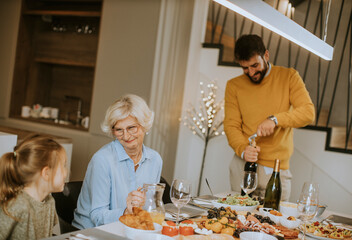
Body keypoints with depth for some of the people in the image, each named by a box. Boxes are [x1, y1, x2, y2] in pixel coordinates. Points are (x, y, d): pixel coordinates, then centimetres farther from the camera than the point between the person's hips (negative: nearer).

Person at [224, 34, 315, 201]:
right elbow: (231, 125, 3)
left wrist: (275, 119, -21)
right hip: (243, 165, 1)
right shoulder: (233, 86, 6)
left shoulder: (289, 76, 3)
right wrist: (242, 149, -16)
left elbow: (308, 112, -6)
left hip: (277, 168, -1)